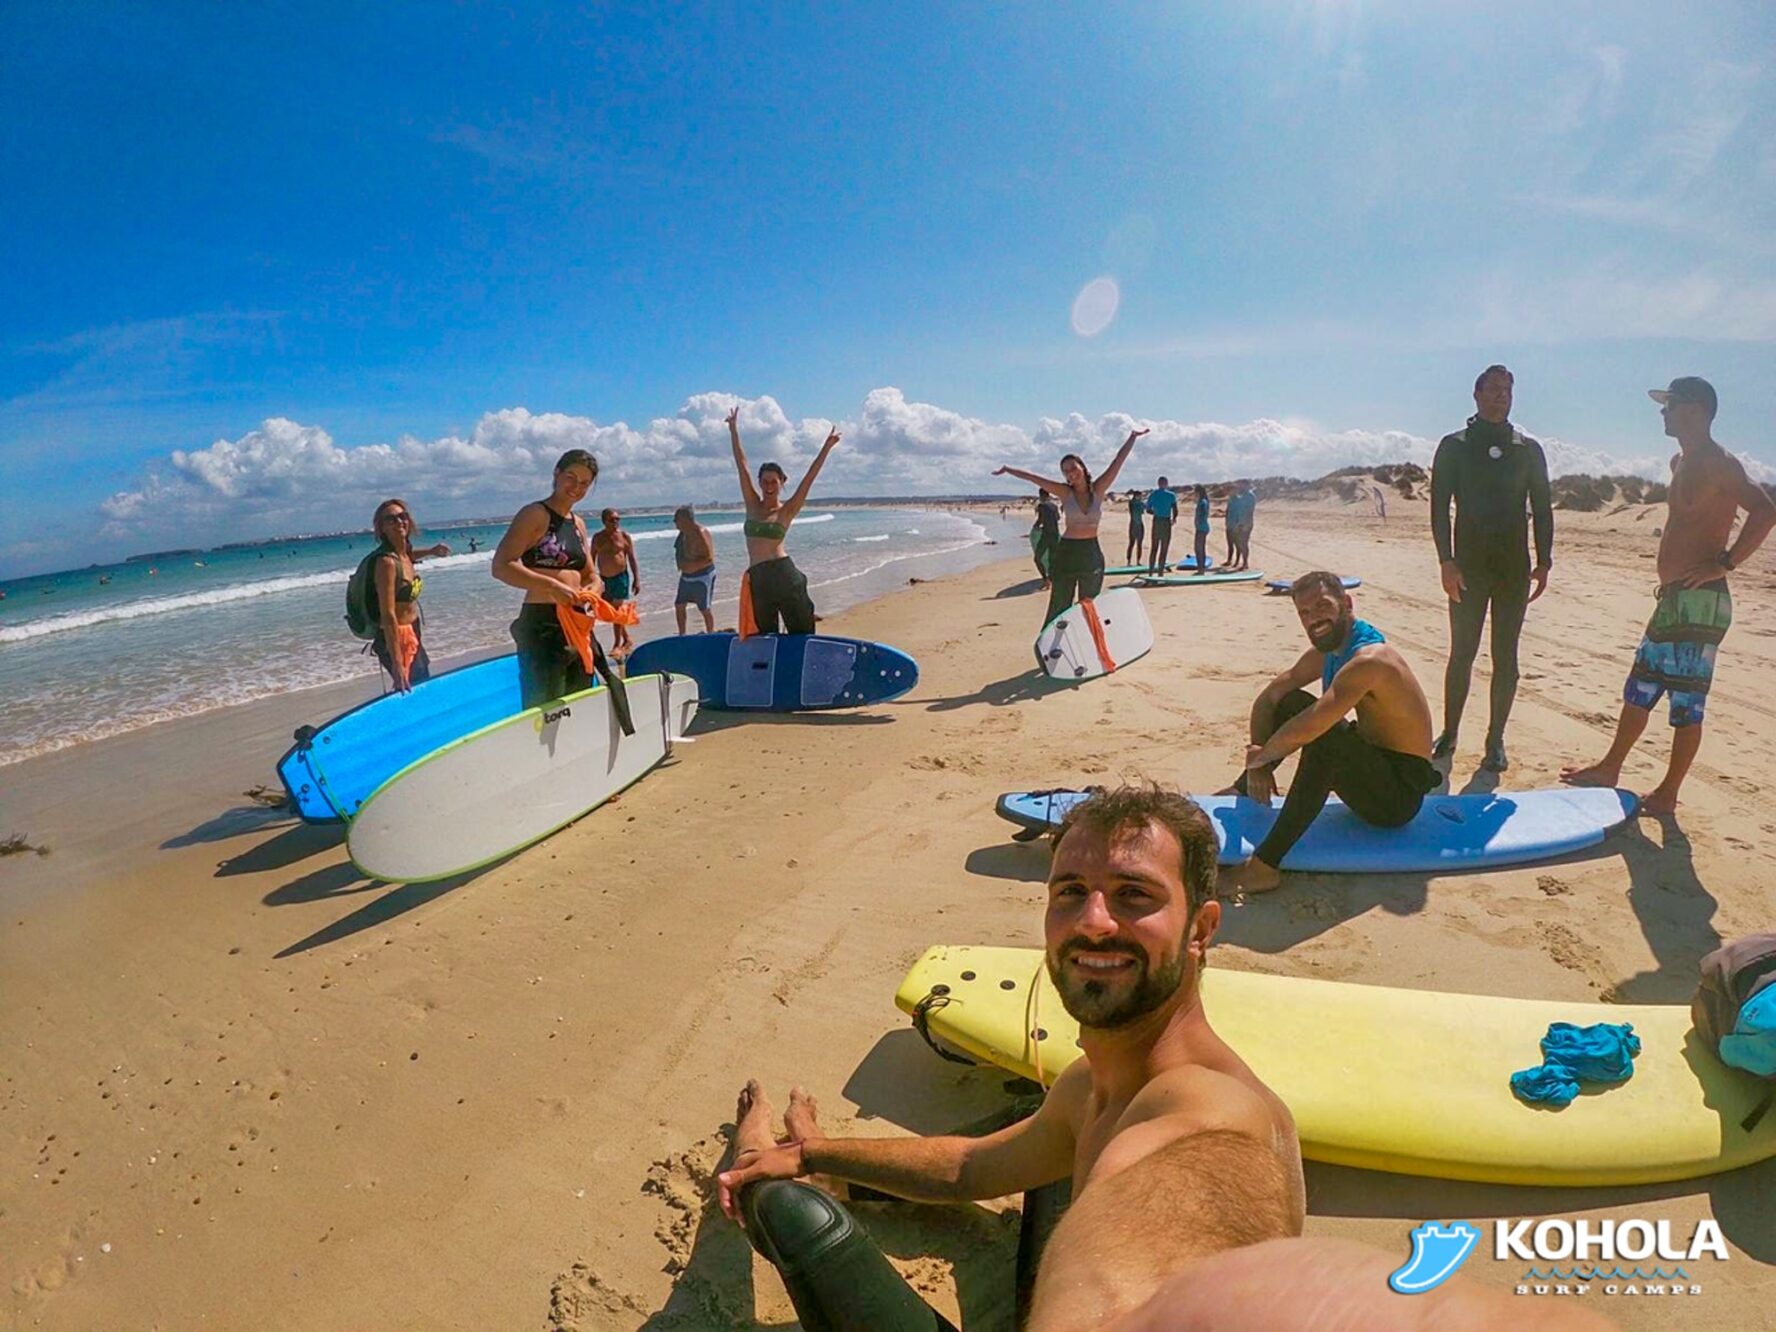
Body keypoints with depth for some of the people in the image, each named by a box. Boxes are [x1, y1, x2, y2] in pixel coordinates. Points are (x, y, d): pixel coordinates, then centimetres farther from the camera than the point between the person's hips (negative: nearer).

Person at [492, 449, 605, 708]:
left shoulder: (578, 523, 16)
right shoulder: (535, 514, -6)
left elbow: (590, 574, 19)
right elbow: (501, 566, -16)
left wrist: (594, 587, -5)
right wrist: (552, 585, -27)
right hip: (542, 626, -8)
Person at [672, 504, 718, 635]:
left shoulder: (701, 534, -21)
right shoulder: (683, 533, 5)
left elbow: (710, 559, -24)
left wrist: (693, 566, -29)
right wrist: (681, 564, 4)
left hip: (702, 577, -9)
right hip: (686, 576, 9)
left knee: (705, 609, 1)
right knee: (679, 605, 11)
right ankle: (682, 635, 22)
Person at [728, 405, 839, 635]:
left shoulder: (787, 510, 1)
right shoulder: (753, 504, 11)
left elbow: (809, 477, -5)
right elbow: (741, 464, 10)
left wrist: (826, 448, -11)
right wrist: (733, 430, 11)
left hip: (783, 573, -4)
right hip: (757, 578, 4)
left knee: (801, 633, -1)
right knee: (767, 635, 11)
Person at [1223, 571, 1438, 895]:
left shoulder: (1369, 660, -27)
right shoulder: (1324, 654, 2)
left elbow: (1307, 730, -38)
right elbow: (1268, 698, 5)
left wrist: (1261, 756, -18)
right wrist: (1258, 765, -8)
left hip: (1401, 793, -9)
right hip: (1372, 765, 9)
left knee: (1325, 736, -36)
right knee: (1291, 703, 2)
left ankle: (1265, 865, -35)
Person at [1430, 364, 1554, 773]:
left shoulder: (1528, 449, 9)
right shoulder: (1454, 446, 3)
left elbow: (1542, 508, 10)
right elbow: (1439, 506, -3)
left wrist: (1543, 562, 1)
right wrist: (1446, 561, -13)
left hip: (1513, 567, 2)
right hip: (1468, 566, -2)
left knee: (1505, 655, 3)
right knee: (1462, 652, 0)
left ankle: (1495, 740, 11)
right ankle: (1449, 734, 12)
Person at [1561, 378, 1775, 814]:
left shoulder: (1717, 463, -13)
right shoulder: (1682, 463, 16)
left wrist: (1724, 563, -21)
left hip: (1700, 602, -10)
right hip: (1674, 599, 10)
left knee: (1686, 703, -1)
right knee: (1639, 690, 16)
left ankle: (1668, 793, 8)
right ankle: (1610, 769, 28)